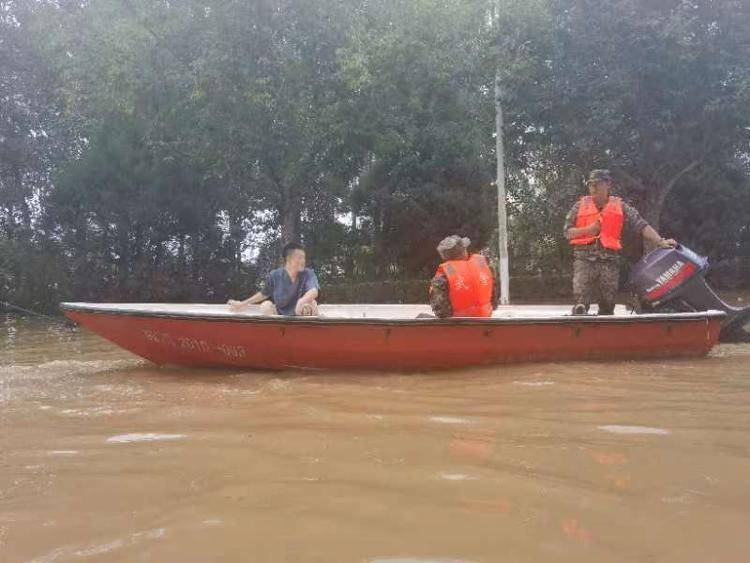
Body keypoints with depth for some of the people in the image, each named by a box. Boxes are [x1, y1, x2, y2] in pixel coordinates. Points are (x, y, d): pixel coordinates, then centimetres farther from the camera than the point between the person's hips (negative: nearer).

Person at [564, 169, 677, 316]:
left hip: (609, 260, 1)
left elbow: (641, 226, 7)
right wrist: (588, 230, -5)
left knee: (608, 303, 4)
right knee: (581, 301, -14)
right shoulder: (580, 206, 12)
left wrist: (661, 242, -4)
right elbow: (568, 232, 11)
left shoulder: (620, 206, 12)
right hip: (584, 258, -1)